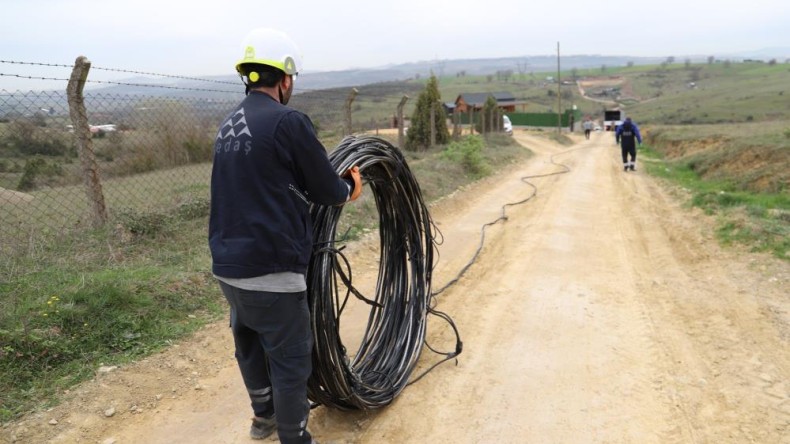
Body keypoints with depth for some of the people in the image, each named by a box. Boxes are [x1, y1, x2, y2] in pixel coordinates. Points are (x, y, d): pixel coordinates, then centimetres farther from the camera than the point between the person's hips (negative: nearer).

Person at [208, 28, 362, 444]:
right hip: (270, 267, -9)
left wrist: (332, 182, 19)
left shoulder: (228, 125, 11)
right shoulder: (289, 121, -15)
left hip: (227, 264, 9)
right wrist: (349, 187, 13)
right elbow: (326, 190, -10)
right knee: (290, 357, 6)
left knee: (249, 343, 24)